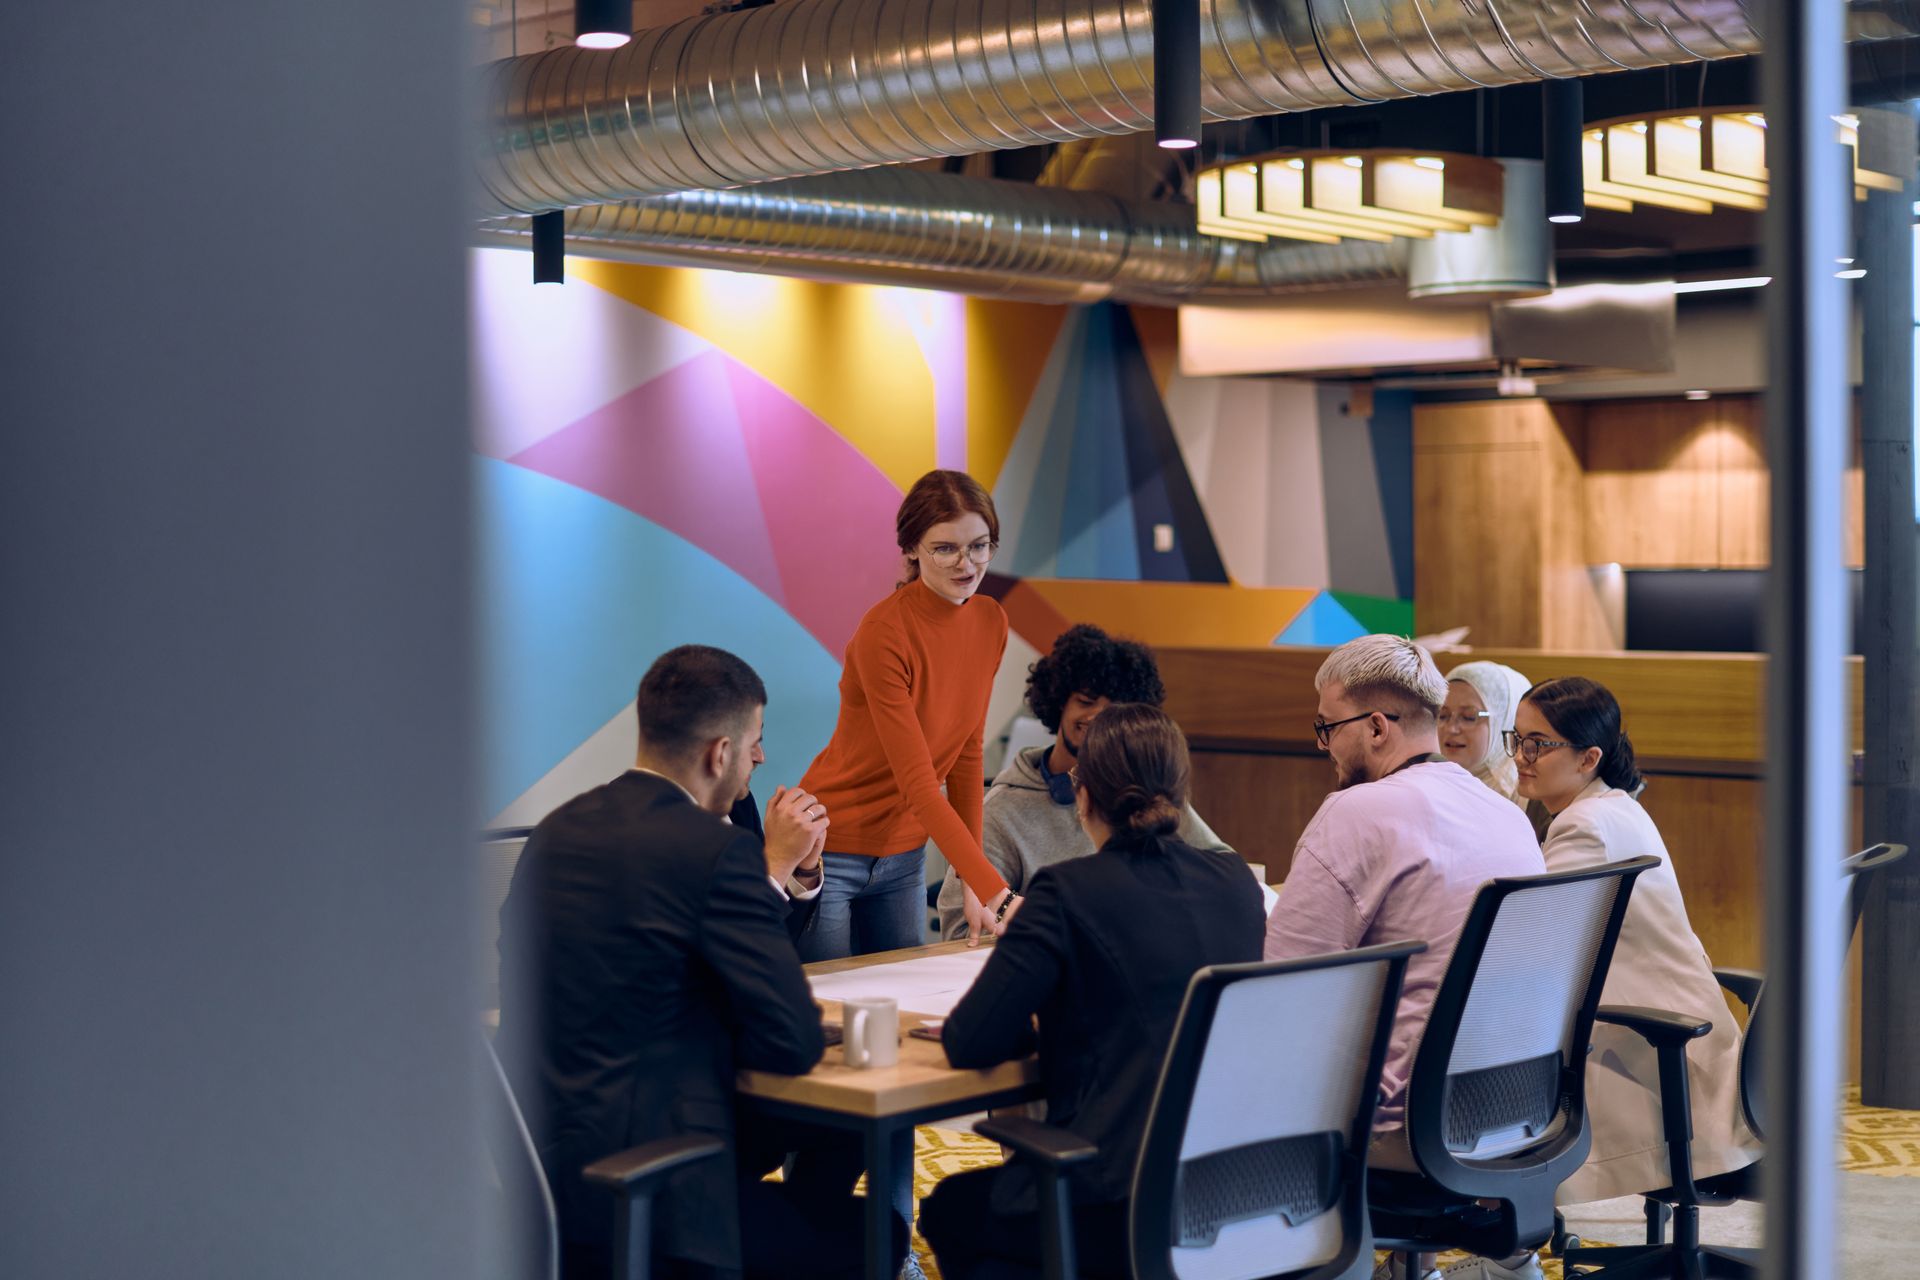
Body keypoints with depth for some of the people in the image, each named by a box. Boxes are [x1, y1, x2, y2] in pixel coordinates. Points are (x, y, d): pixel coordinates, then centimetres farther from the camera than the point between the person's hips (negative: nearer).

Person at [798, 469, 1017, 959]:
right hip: (832, 857, -6)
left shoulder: (991, 621, -1)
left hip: (904, 856, 6)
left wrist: (972, 883, 2)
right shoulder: (884, 633, -23)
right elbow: (918, 782, -25)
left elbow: (968, 754, 6)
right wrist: (997, 893, -31)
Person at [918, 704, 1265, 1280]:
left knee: (948, 1211, 23)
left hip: (1124, 1211, -7)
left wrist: (1038, 1025, 7)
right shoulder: (1237, 881, 6)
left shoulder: (1068, 890, -12)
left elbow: (968, 1043, -13)